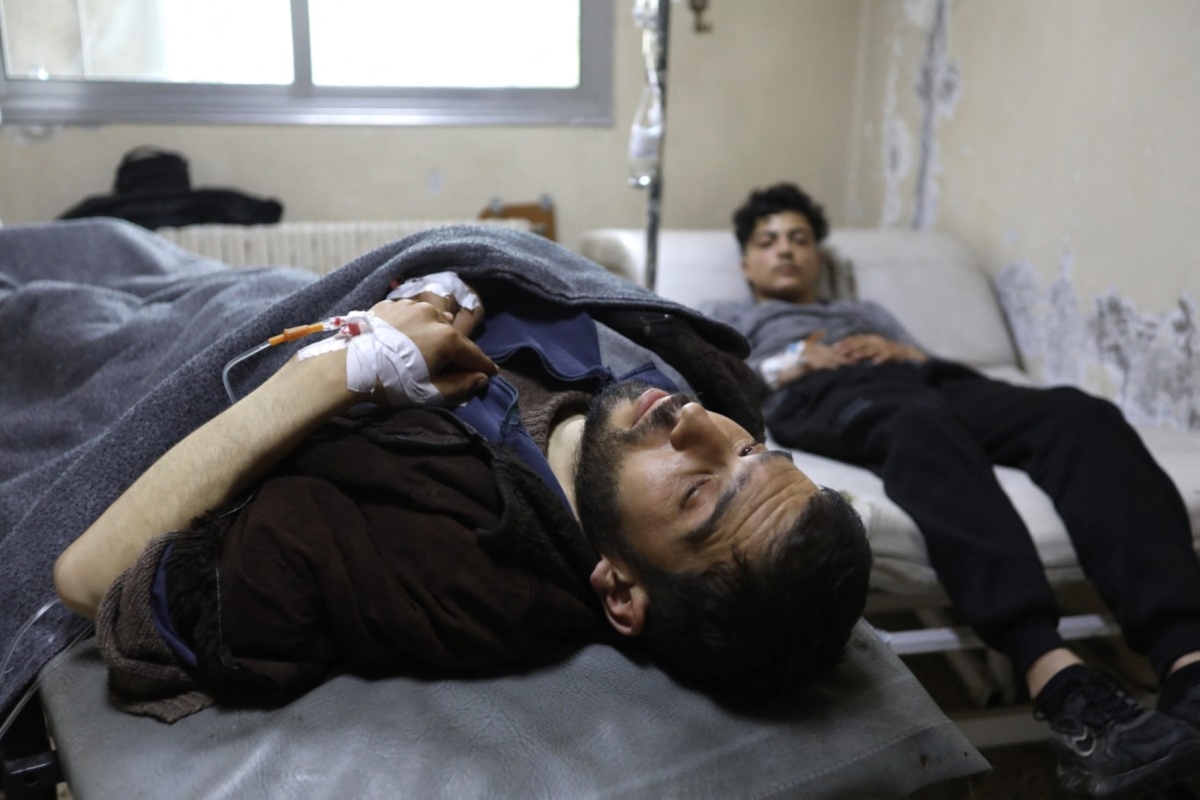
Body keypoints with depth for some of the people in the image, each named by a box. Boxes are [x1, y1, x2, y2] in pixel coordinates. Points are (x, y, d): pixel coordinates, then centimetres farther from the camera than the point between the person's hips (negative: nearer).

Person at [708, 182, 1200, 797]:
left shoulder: (867, 312, 44)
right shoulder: (726, 318, 36)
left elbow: (945, 367, 27)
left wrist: (905, 353, 6)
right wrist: (794, 364, 2)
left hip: (927, 386, 5)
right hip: (824, 399, -4)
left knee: (1081, 413, -29)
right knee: (923, 421, -42)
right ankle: (1060, 682, -60)